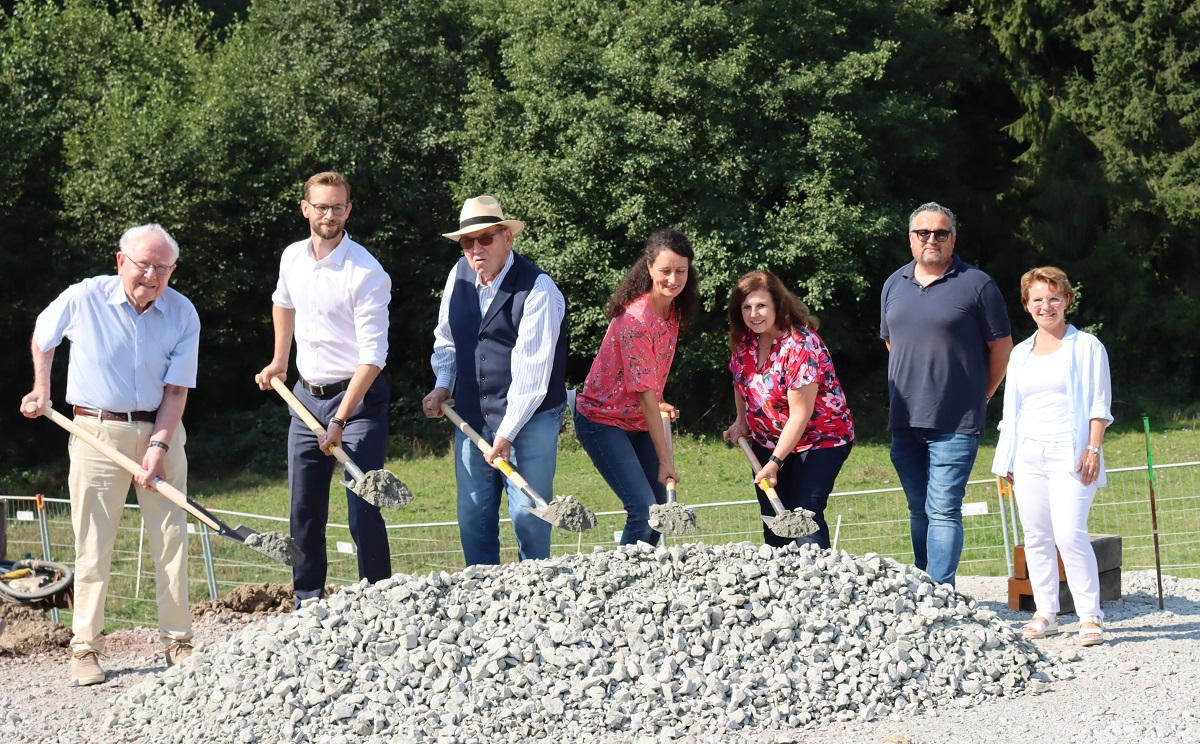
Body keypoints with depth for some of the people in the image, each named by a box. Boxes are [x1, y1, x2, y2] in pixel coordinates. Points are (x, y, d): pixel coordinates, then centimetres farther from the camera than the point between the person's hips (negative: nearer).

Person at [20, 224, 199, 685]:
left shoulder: (183, 315, -5)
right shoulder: (83, 299, -8)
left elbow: (176, 390, -5)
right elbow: (43, 336, 13)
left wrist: (158, 445, -16)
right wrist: (41, 389, 8)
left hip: (160, 431, 2)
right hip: (97, 431, -2)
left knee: (171, 538, 3)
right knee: (93, 543, -1)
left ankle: (178, 641, 12)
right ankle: (85, 648, 5)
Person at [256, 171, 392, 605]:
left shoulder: (366, 272, -16)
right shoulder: (292, 258, 5)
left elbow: (372, 357, -19)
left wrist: (340, 420, -23)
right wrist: (279, 362, 31)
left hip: (357, 396, -6)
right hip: (306, 395, 6)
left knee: (362, 512, -12)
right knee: (304, 512, 8)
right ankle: (307, 605, 17)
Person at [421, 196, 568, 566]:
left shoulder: (538, 289, -16)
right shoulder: (459, 275, 3)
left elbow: (532, 370, -19)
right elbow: (445, 338, 20)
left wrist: (506, 432, -19)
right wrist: (442, 385, 6)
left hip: (530, 418, -5)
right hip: (472, 416, 6)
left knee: (528, 515, -5)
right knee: (473, 514, 5)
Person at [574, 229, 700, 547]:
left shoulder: (673, 310, -1)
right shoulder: (636, 319, -26)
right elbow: (645, 393, -26)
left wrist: (659, 405, 0)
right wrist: (664, 459, -25)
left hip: (639, 421, 8)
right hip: (603, 421, -8)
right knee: (643, 509, -17)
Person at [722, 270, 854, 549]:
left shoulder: (801, 346, -26)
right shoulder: (744, 340, -4)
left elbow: (800, 414, -24)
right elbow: (741, 380, 18)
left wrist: (775, 462, -21)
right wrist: (742, 420, 8)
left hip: (819, 441, -7)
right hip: (768, 440, 7)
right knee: (772, 519, 4)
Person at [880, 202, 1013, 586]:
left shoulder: (976, 284, -5)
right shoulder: (894, 284, 12)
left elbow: (1001, 346, 1)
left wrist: (979, 396, 7)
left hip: (954, 423, -5)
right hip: (904, 421, 6)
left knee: (943, 510, -11)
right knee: (918, 509, 12)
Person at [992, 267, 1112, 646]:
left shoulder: (1086, 346, 3)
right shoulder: (1021, 353, 17)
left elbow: (1099, 406, 0)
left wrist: (1093, 449, -11)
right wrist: (1008, 461, 14)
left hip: (1069, 454, -5)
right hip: (1029, 455, 5)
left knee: (1069, 533, -15)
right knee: (1036, 536, 4)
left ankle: (1090, 616, -9)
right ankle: (1045, 613, 12)